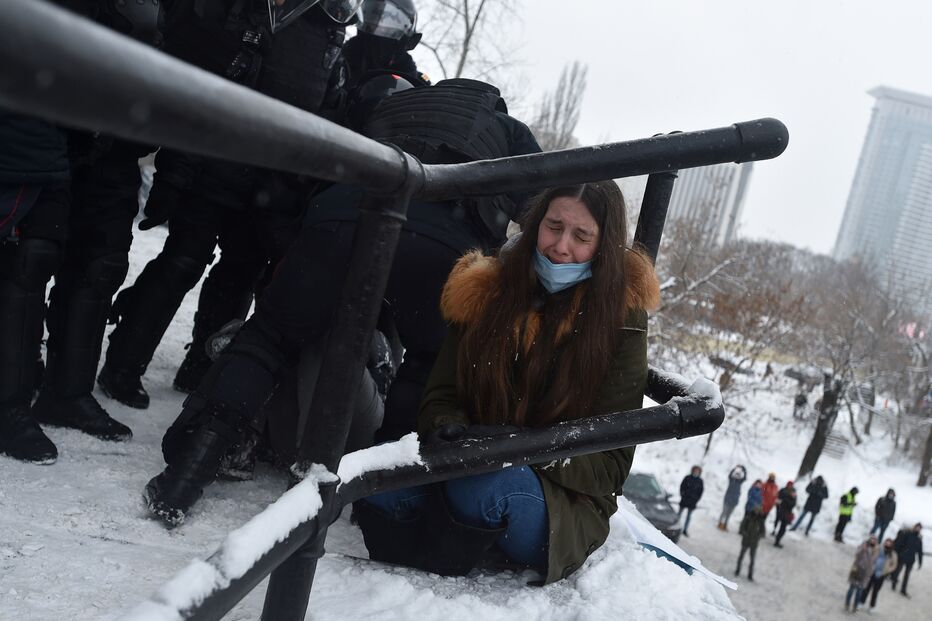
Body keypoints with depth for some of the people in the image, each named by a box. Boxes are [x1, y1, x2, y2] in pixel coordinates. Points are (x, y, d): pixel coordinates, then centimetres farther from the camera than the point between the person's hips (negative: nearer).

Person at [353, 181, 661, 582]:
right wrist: (448, 429, -19)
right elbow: (441, 397, 5)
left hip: (563, 509, -2)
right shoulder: (486, 290, 4)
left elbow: (609, 465, -7)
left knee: (485, 487, -35)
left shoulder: (621, 319, -6)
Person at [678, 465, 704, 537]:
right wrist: (682, 495, -8)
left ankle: (685, 530, 12)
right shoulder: (687, 478, -3)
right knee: (679, 514, 6)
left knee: (689, 516, 6)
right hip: (684, 499, -1)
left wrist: (696, 499, -1)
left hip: (692, 501, 1)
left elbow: (700, 491, 6)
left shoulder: (700, 481, 1)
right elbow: (682, 486, 0)